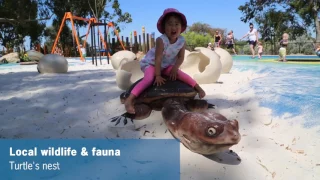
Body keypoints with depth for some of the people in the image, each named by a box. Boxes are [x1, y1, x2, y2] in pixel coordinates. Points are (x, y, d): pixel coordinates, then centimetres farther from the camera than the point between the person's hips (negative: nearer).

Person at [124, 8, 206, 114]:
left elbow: (181, 57, -6)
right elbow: (158, 59, -29)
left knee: (180, 74, -15)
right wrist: (158, 75, -28)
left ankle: (198, 88, 0)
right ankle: (129, 100, -36)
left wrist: (175, 68, -21)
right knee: (149, 79, -30)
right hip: (150, 63, -5)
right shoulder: (161, 40, -31)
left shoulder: (182, 41, -15)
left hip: (166, 65, 5)